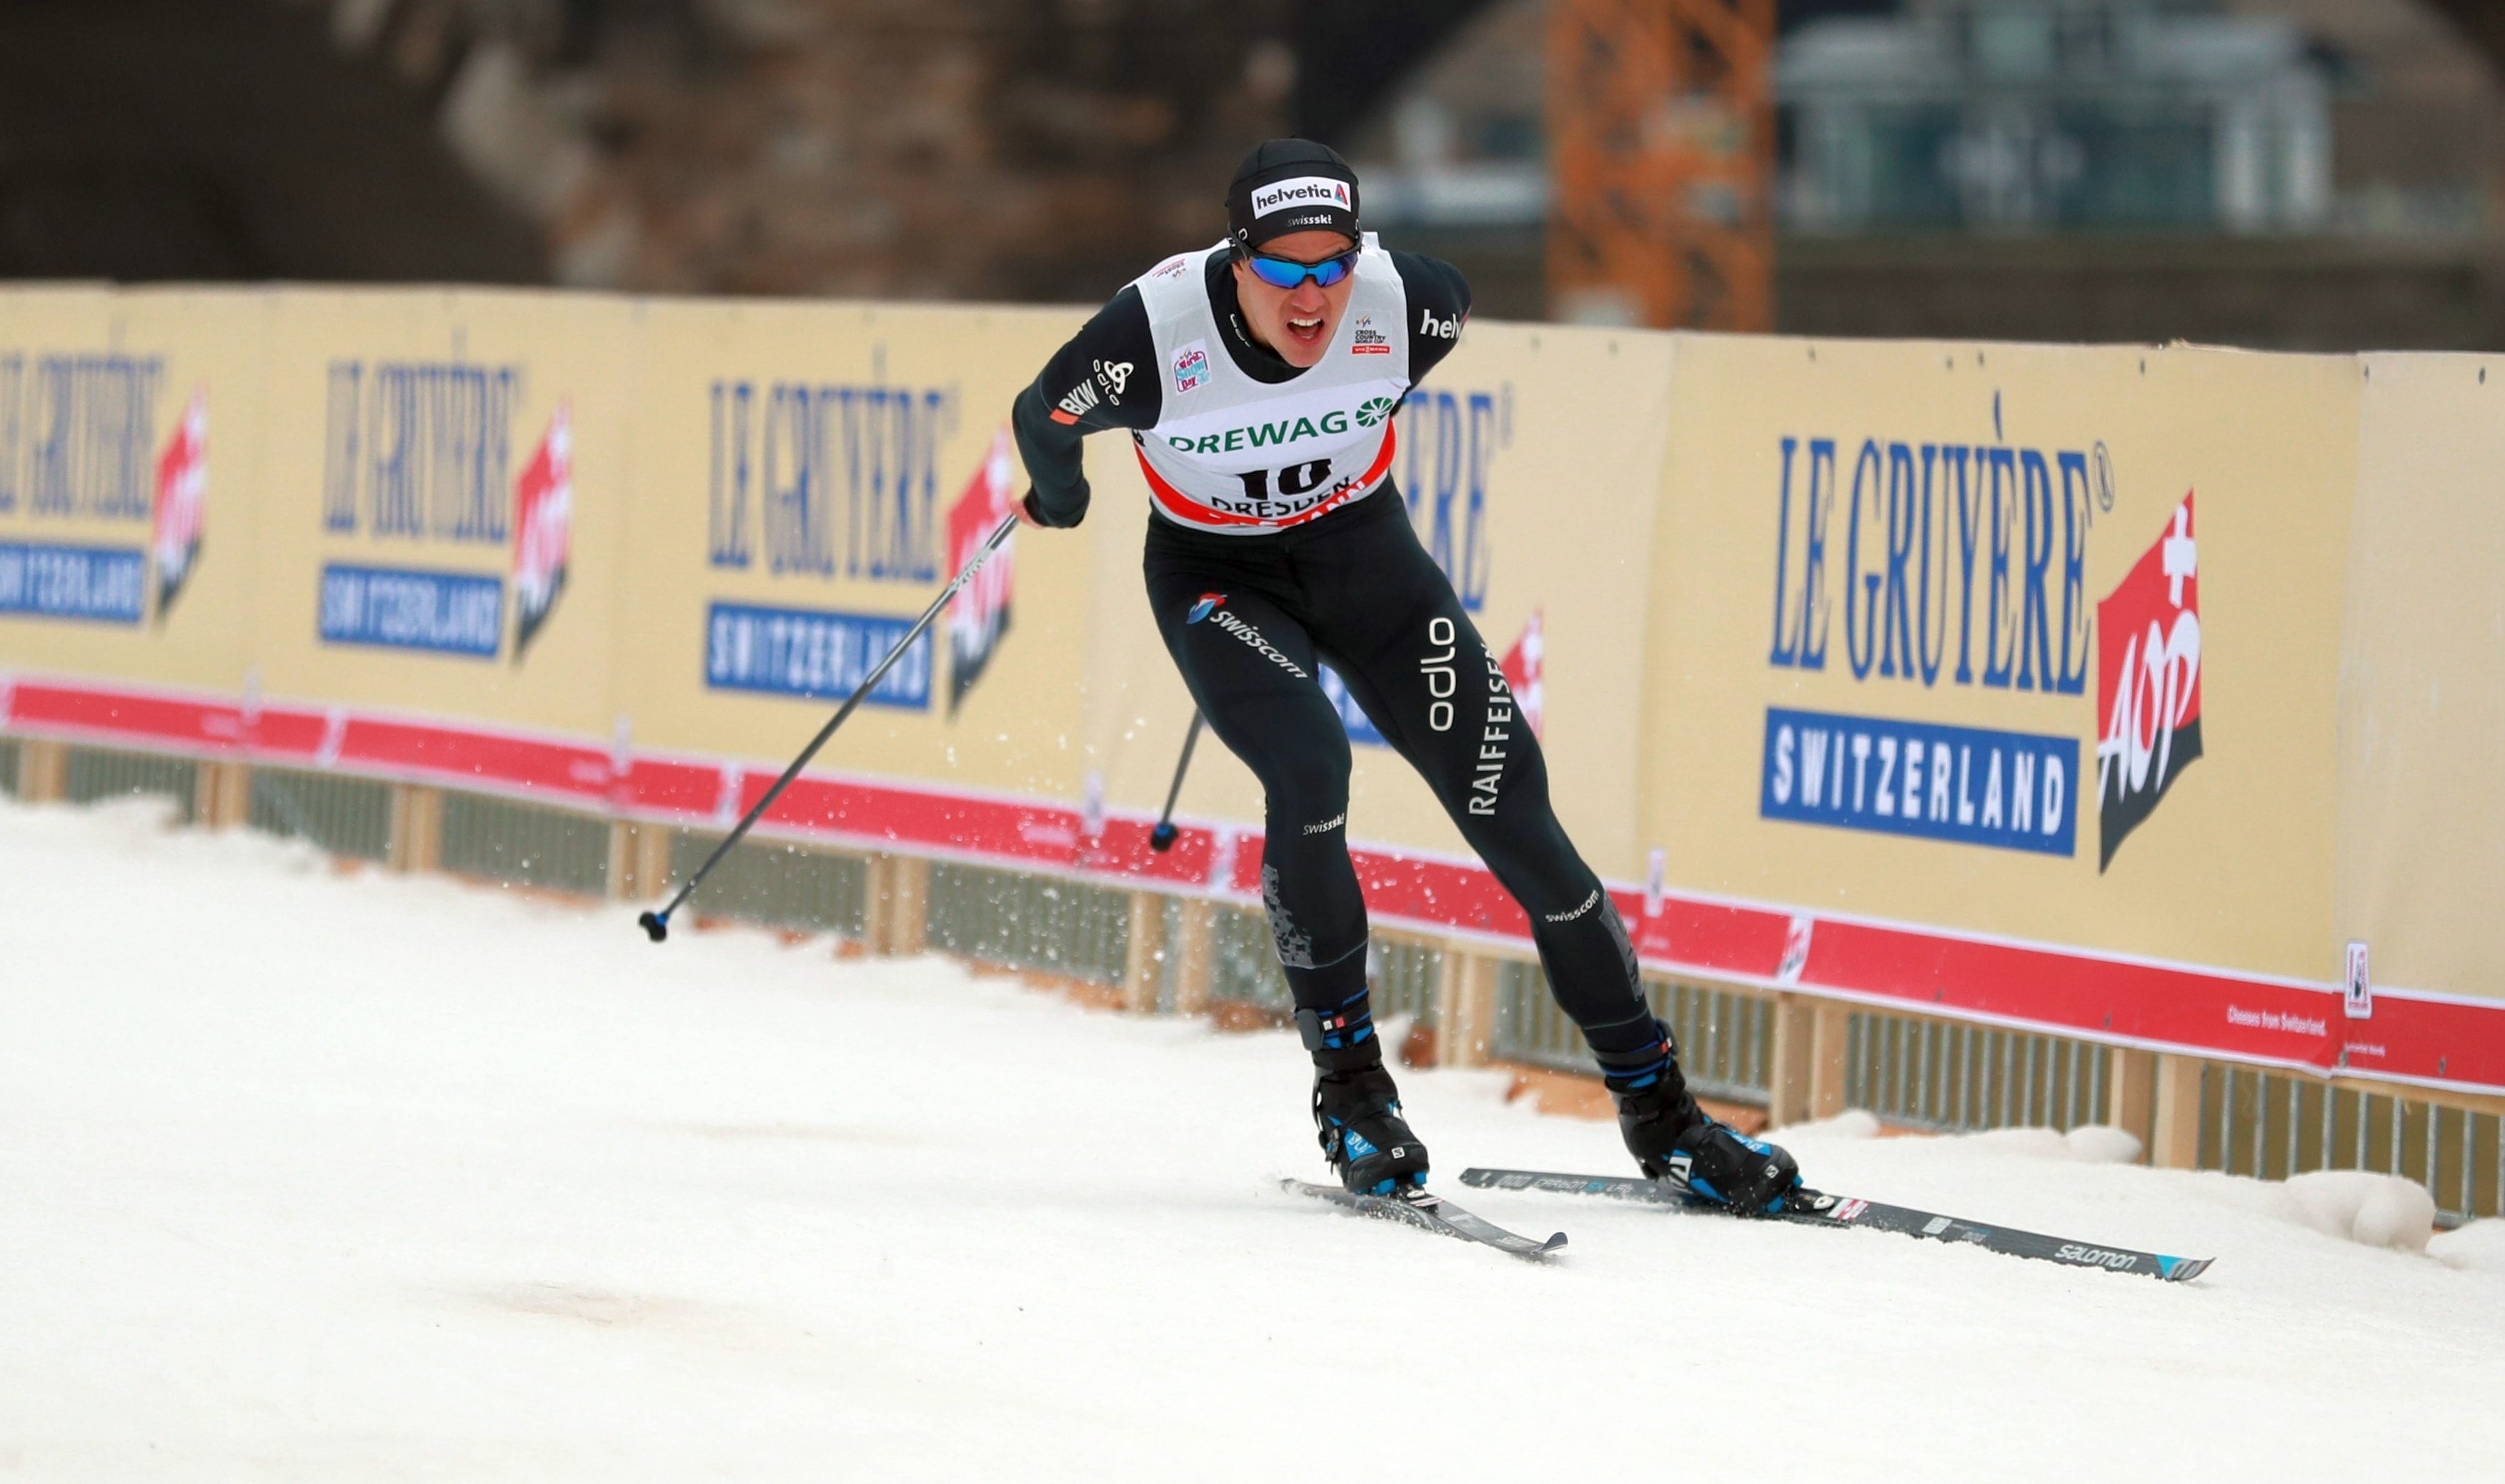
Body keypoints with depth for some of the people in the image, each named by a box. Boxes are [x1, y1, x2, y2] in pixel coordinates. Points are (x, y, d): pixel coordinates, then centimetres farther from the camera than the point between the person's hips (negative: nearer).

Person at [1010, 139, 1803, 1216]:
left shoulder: (1404, 302, -24)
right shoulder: (1158, 331, -30)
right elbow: (1045, 418, -10)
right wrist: (1059, 502, 13)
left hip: (1363, 551, 2)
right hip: (1216, 573, -2)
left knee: (1509, 804, -6)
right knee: (1309, 770, -29)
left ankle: (1655, 1106, 3)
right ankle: (1350, 1088, -10)